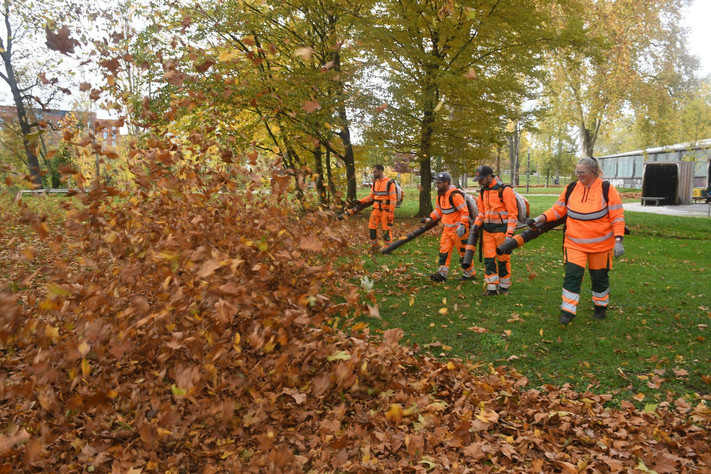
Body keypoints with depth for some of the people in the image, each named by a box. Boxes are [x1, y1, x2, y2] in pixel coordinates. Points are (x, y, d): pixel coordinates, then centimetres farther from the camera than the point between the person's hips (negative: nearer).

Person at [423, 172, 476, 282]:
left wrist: (462, 225, -28)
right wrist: (431, 218, 8)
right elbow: (438, 210, 21)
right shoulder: (440, 195, 8)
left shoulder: (455, 195, -21)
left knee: (463, 252, 3)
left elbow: (465, 212, -21)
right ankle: (442, 273, 8)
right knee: (444, 250, 4)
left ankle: (470, 273, 18)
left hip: (458, 229, -8)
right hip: (447, 229, 8)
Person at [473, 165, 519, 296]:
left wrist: (509, 234, -16)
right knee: (488, 259, 3)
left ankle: (504, 287, 18)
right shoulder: (483, 192, 11)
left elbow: (512, 214, -12)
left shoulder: (505, 190, -11)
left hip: (501, 230, -6)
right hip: (487, 231, 6)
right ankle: (492, 288, 9)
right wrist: (477, 224, 2)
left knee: (503, 259, 4)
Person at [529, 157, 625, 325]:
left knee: (600, 277, 14)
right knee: (572, 275, -8)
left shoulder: (607, 190, -9)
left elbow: (617, 217, -9)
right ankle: (568, 311, -1)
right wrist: (542, 218, -10)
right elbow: (558, 209, 7)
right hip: (574, 244, 2)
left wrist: (618, 240, -16)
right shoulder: (571, 189, 0)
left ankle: (600, 306, 36)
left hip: (600, 244, -1)